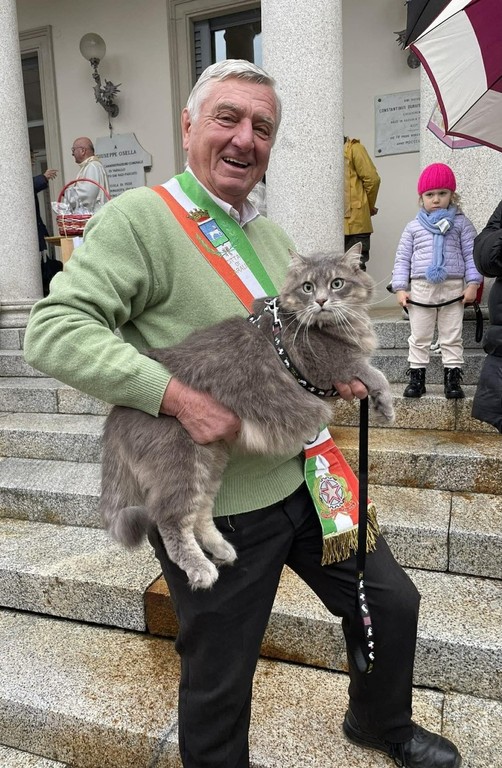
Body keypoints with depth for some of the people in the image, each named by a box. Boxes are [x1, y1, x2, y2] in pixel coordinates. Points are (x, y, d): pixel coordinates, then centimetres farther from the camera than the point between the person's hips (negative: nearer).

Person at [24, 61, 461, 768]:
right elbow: (54, 331, -20)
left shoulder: (271, 236, 12)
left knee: (392, 603, 22)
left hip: (301, 479, 8)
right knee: (219, 682, 13)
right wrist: (177, 395, -28)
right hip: (216, 506, -7)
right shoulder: (138, 218, -11)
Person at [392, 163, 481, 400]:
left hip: (453, 288, 0)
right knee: (419, 337, 6)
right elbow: (402, 259, 7)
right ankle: (417, 377, 14)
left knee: (452, 337, 6)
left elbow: (471, 254, 4)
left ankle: (453, 377, 13)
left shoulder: (461, 223, 6)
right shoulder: (413, 227, 7)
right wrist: (400, 288, -1)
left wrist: (472, 283, -5)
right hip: (420, 288, 1)